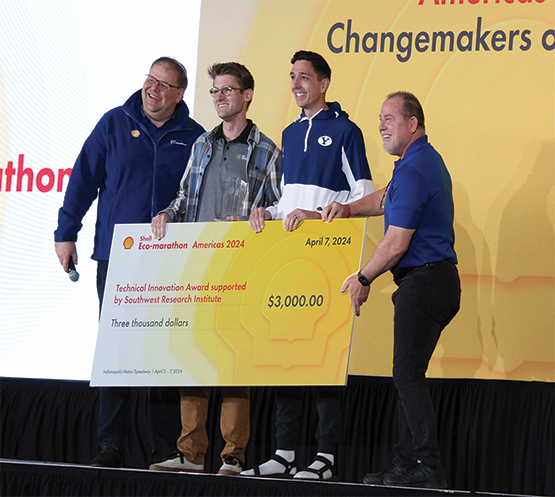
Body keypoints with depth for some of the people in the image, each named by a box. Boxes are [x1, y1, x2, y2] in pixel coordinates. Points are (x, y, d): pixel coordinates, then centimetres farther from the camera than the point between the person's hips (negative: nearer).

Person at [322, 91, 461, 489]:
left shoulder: (413, 170, -16)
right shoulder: (426, 160, 17)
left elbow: (396, 244, -18)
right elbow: (386, 200, 33)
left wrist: (363, 279, -6)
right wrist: (349, 208, 17)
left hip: (423, 283, -11)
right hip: (437, 281, 11)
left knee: (408, 376, -10)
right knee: (408, 376, 12)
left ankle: (429, 471, -13)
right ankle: (407, 466, 14)